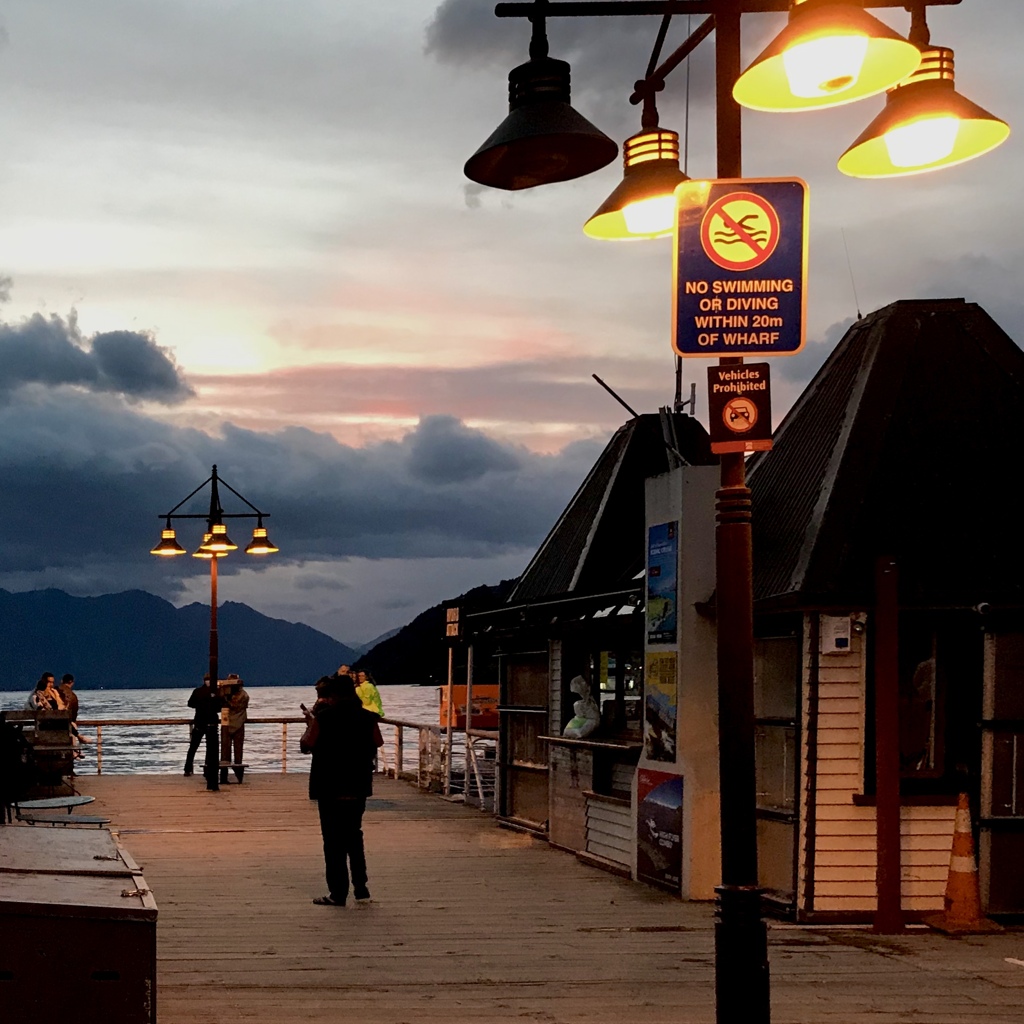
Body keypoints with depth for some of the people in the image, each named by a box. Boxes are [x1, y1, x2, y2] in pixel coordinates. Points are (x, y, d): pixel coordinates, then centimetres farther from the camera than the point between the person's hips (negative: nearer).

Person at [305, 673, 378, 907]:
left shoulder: (326, 717, -14)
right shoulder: (367, 717, 1)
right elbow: (372, 749, 8)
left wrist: (311, 720, 1)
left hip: (330, 788, -5)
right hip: (358, 788, 5)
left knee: (334, 841, 4)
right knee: (354, 837, 17)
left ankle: (338, 893, 4)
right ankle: (361, 890, 16)